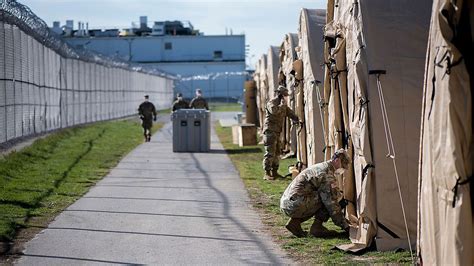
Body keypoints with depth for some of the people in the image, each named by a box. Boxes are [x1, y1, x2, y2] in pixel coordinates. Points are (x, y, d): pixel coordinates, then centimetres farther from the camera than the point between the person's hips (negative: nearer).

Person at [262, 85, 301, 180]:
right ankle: (267, 173, -11)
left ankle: (274, 172, 19)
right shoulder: (271, 102, -11)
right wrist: (282, 104, -20)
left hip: (277, 132, 9)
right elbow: (274, 111, -31)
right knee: (270, 153, -11)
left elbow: (290, 113, 20)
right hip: (270, 131, -9)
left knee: (277, 152, 12)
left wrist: (297, 120, 7)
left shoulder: (283, 104, 17)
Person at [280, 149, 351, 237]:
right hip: (295, 205, -10)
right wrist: (345, 226, -2)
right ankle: (316, 227, -3)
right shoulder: (327, 173, -9)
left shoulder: (318, 167, 22)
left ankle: (295, 221, 14)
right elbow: (332, 202, -10)